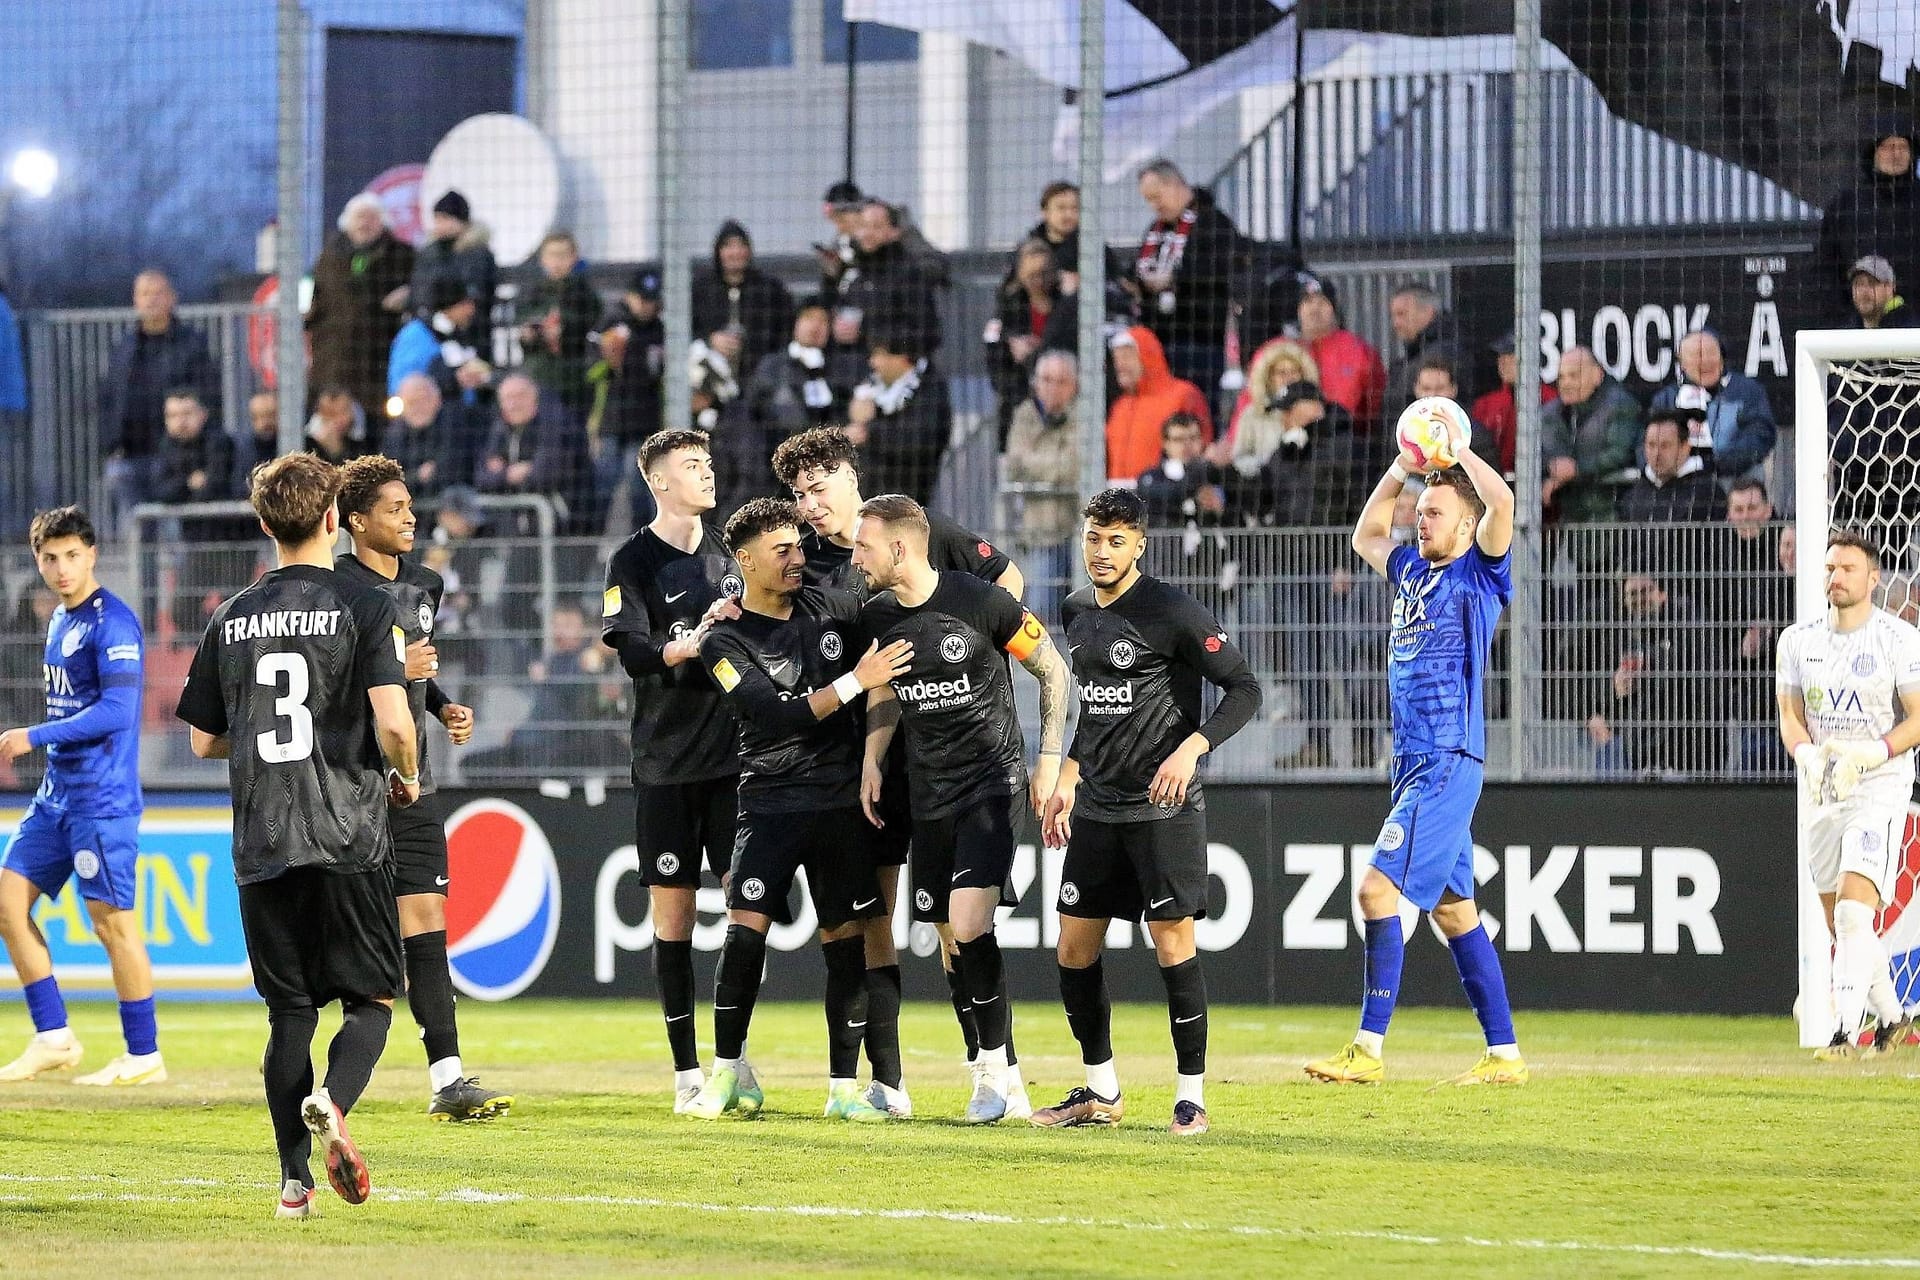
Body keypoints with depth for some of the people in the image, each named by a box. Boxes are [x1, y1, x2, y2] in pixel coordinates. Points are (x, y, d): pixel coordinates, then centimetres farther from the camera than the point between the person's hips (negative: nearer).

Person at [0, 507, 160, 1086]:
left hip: (102, 799, -9)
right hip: (56, 794, 9)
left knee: (112, 921, -5)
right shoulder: (59, 621, 14)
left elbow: (116, 712, -21)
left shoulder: (111, 622, -13)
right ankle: (53, 1038, 10)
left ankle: (144, 1056, 3)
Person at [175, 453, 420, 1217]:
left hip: (261, 846, 3)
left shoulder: (232, 620, 7)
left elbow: (204, 740, 12)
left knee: (289, 1011, 9)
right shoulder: (362, 610, -5)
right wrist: (407, 776, 6)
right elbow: (393, 723, -14)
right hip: (349, 838, -3)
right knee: (371, 999, 6)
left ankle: (294, 1179, 3)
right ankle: (332, 1103, -23)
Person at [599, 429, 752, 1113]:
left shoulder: (728, 552, 12)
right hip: (666, 761, -3)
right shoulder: (633, 561, -2)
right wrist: (680, 648, -33)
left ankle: (737, 1060, 3)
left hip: (736, 754, 3)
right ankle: (686, 1070, 4)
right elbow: (630, 647, -17)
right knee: (672, 910, 0)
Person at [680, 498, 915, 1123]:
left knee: (847, 940, 1)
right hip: (771, 803, -3)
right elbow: (782, 716, -16)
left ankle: (844, 1086, 7)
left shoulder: (832, 607, 7)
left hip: (842, 801, 3)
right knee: (744, 931, -14)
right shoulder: (726, 642, -5)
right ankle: (725, 1073, -2)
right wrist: (855, 681, -20)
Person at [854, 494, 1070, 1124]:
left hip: (992, 782, -6)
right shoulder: (876, 616, 3)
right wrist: (871, 761, 7)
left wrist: (1050, 757, -5)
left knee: (969, 927, -19)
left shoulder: (982, 603, -14)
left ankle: (993, 1065, -7)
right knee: (951, 940, 4)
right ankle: (1000, 1079, 12)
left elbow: (1053, 670, -3)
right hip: (928, 793, 6)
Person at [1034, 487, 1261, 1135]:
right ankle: (1100, 1092, 19)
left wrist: (1191, 748, -23)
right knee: (1074, 948, 6)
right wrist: (1068, 780, 23)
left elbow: (1244, 689, -11)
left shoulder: (1173, 612, -11)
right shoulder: (1077, 611, 11)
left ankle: (1191, 1096, 0)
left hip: (1163, 809, -7)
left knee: (1172, 942, -8)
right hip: (1096, 810, 7)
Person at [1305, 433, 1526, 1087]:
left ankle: (1368, 1051, -15)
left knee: (1379, 889, -15)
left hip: (1449, 763, -9)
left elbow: (1501, 503, -22)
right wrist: (1404, 467, 23)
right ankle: (1504, 1054, 13)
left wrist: (1459, 452, -8)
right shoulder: (1412, 569, 17)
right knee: (1452, 909, 9)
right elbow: (1365, 536, 35)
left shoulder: (1479, 572, -5)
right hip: (1415, 763, 9)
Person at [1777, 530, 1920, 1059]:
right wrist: (1807, 755, -13)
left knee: (1853, 913, -19)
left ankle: (1845, 1031, -23)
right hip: (1820, 792, 6)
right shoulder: (1798, 640, 7)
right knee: (1838, 925, 11)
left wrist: (1870, 754, -23)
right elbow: (1790, 716, 9)